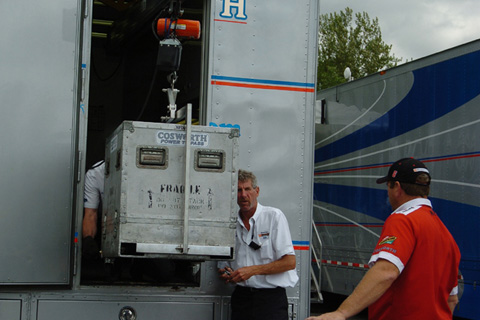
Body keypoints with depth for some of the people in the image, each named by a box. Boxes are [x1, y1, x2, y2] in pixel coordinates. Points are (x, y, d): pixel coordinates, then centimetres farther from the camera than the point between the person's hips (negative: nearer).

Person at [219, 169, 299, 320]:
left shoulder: (274, 216, -3)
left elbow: (290, 262, -9)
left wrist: (252, 270, -14)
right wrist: (228, 274, 0)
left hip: (271, 298, -4)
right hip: (242, 295, 4)